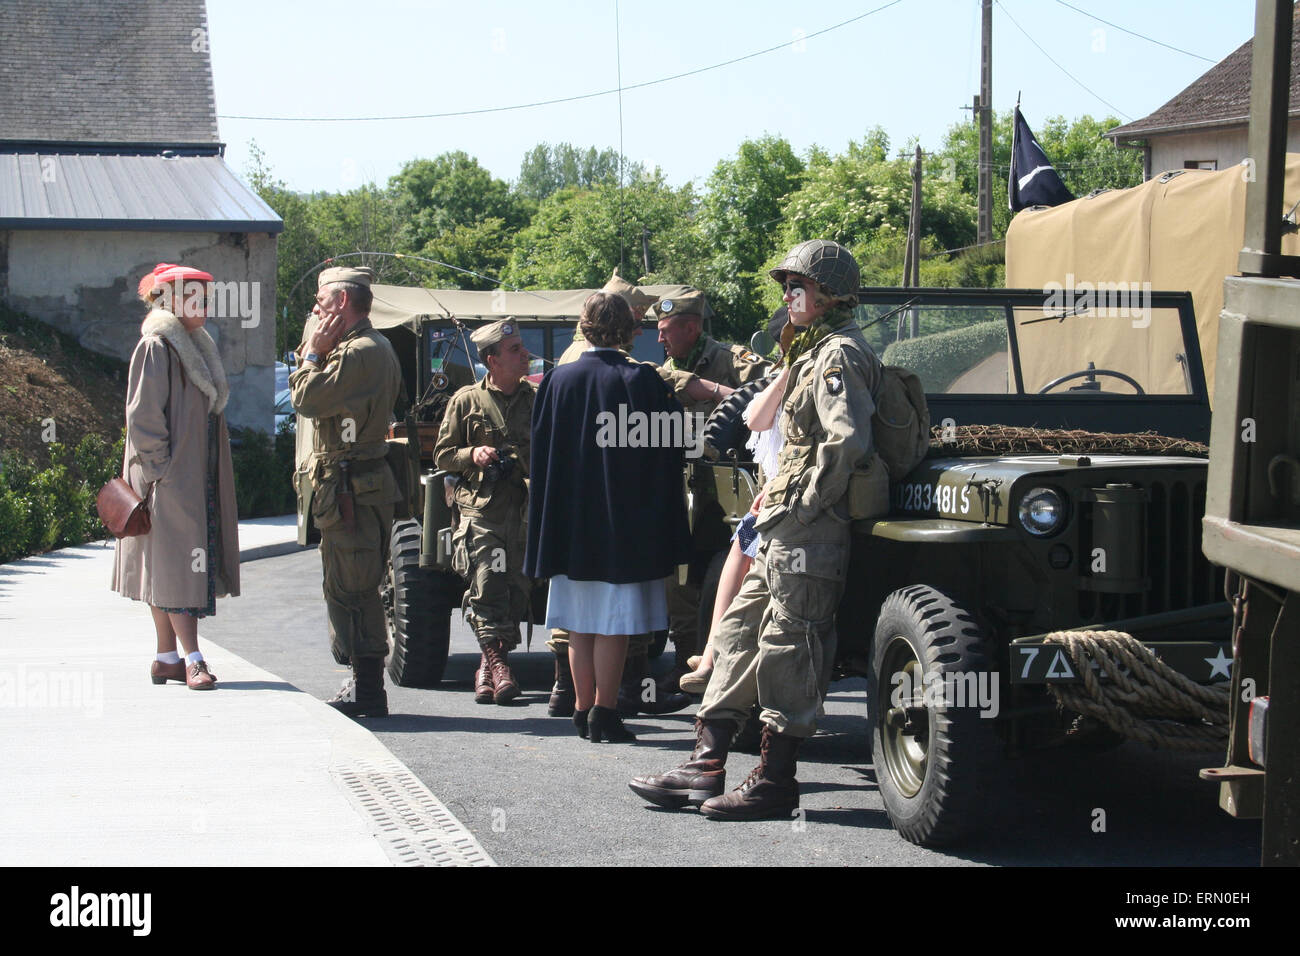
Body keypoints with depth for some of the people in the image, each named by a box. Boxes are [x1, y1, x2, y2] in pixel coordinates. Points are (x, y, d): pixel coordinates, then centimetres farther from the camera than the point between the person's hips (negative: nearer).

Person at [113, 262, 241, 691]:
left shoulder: (196, 345, 16)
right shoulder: (156, 347, -10)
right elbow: (143, 416, -15)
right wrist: (161, 470, -19)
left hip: (197, 476, 8)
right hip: (170, 478, -8)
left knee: (169, 568, 10)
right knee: (176, 562, -10)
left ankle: (166, 658, 13)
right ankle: (192, 659, -12)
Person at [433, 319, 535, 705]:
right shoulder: (466, 400, 8)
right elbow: (443, 454, 11)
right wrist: (472, 455, -7)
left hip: (527, 508, 2)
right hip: (481, 506, -2)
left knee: (519, 584, -3)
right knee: (486, 581, -15)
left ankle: (490, 663, 7)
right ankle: (497, 661, -14)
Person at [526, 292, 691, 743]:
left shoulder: (557, 379, 0)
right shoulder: (641, 379, -11)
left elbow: (541, 449, 6)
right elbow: (668, 446, -9)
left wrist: (549, 522, 15)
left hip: (569, 519, 4)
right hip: (622, 520, -3)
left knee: (579, 622, 11)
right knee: (613, 621, 1)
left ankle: (584, 708, 15)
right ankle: (604, 712, 0)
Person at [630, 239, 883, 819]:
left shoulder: (840, 355, -11)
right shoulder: (813, 354, 20)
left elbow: (847, 442, -24)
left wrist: (799, 508, -19)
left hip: (809, 533, -11)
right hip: (781, 532, 11)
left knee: (786, 649, -5)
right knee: (738, 635, 10)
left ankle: (776, 781, 1)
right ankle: (705, 767, 13)